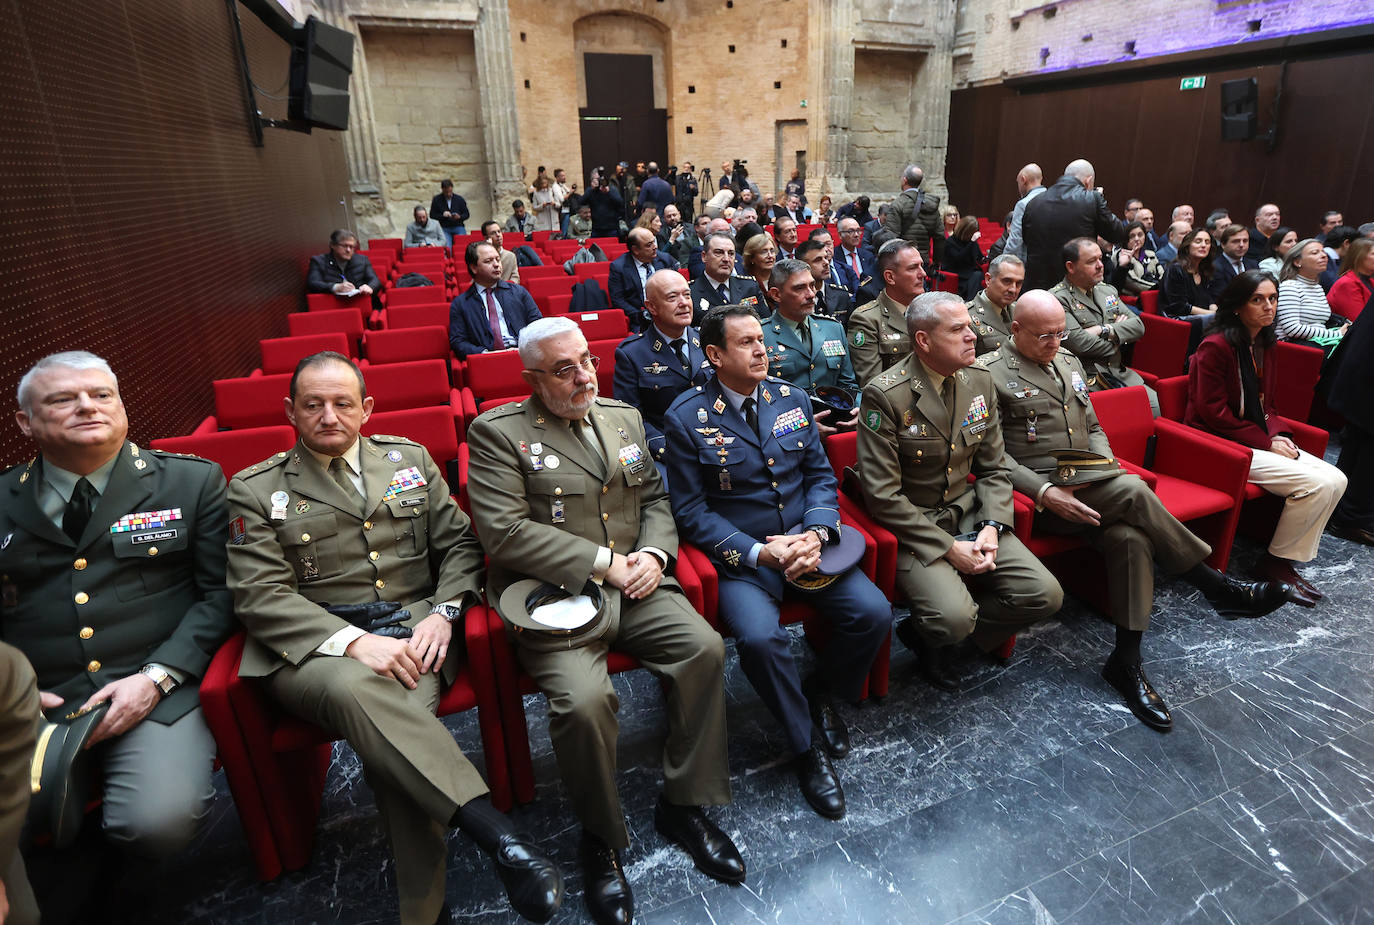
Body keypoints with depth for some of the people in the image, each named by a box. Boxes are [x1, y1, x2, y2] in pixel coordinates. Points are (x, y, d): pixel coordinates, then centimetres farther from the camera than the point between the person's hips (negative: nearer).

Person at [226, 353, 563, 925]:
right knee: (355, 687, -36)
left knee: (396, 715, -30)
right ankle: (496, 835, -36)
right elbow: (260, 595, -3)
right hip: (315, 648, -1)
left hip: (416, 627, 2)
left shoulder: (411, 459, 15)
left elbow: (458, 544, 12)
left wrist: (443, 613, -8)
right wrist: (355, 641, -19)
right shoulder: (253, 490, 8)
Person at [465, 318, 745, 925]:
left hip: (633, 583, 5)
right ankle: (602, 840, 4)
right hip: (553, 596, -4)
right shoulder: (497, 432, -2)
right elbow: (505, 533, -12)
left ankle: (683, 804, 5)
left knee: (704, 648, -18)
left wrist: (653, 554, -4)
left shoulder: (624, 418, 16)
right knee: (584, 698, -28)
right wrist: (603, 562, -14)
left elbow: (655, 500, 18)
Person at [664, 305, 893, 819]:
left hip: (807, 545, 4)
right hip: (739, 557, -4)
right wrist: (760, 552, -17)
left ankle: (822, 693, 17)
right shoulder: (687, 418, -7)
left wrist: (815, 533, -11)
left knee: (873, 613, -15)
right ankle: (805, 746, 1)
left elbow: (820, 475, 9)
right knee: (760, 637, -29)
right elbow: (691, 511, -7)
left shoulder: (791, 399, 8)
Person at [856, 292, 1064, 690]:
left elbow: (994, 469, 10)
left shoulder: (980, 381, 4)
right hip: (911, 527, -6)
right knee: (954, 618, -26)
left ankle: (929, 632, 9)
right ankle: (933, 635, 13)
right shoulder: (884, 395, -17)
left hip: (970, 515, 7)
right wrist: (949, 547, -18)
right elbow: (882, 494, -17)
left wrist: (992, 528, -8)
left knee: (1045, 595, -6)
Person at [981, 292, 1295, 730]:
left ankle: (1127, 661, -13)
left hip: (1088, 484, 7)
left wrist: (1108, 467, 4)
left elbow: (1093, 428, 25)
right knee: (1133, 492, -29)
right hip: (1038, 493, -6)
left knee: (1129, 537, -23)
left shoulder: (1069, 363, 21)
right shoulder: (990, 372, -4)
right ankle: (1218, 587, -12)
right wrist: (1045, 492, -20)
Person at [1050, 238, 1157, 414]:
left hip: (1120, 374, 7)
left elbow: (1138, 326, 12)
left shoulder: (1107, 291, 18)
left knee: (1156, 405, -13)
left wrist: (1105, 330, -8)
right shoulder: (1057, 299, -7)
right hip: (1086, 382, -7)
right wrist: (1119, 332, 1)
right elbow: (1078, 343, -18)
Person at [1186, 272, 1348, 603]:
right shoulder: (1216, 346, -14)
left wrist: (1278, 434, -1)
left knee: (1336, 480, -5)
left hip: (1260, 441, 9)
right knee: (1317, 483, -18)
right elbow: (1213, 412, -18)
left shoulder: (1263, 345, 13)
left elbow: (1264, 405, 19)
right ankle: (1275, 563, -1)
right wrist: (1266, 442, -15)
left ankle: (1285, 563, 4)